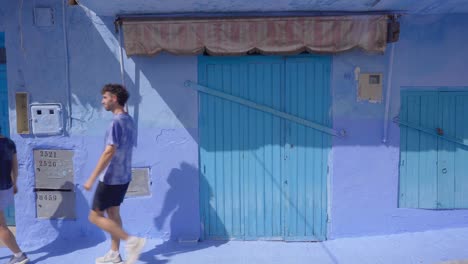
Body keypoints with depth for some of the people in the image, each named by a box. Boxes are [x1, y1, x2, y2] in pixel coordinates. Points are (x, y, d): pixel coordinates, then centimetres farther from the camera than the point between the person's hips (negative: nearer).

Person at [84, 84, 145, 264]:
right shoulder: (129, 120, 9)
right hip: (123, 176, 9)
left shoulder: (116, 122, -20)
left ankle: (131, 241, -4)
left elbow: (109, 152, -25)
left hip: (111, 177, -9)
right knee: (113, 212, 17)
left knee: (95, 216, 1)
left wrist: (92, 178, -21)